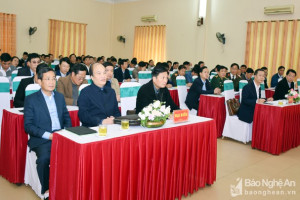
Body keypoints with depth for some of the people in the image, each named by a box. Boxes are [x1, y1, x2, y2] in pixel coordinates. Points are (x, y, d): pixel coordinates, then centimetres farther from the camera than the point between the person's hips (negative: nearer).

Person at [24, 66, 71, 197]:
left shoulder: (60, 97, 17)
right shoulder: (31, 99, 2)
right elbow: (28, 126, -4)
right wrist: (48, 135, -15)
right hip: (41, 140, -3)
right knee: (44, 158, -33)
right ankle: (46, 190, -11)